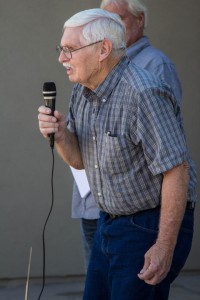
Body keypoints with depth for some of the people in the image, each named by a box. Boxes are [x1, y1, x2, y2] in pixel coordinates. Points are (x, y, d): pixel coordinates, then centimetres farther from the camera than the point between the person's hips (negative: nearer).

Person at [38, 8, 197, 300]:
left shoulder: (144, 93, -23)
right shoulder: (83, 90, 5)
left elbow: (176, 170, -24)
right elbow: (79, 159, 14)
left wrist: (165, 247, -24)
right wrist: (60, 135, -9)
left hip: (151, 228, -9)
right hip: (110, 222, 9)